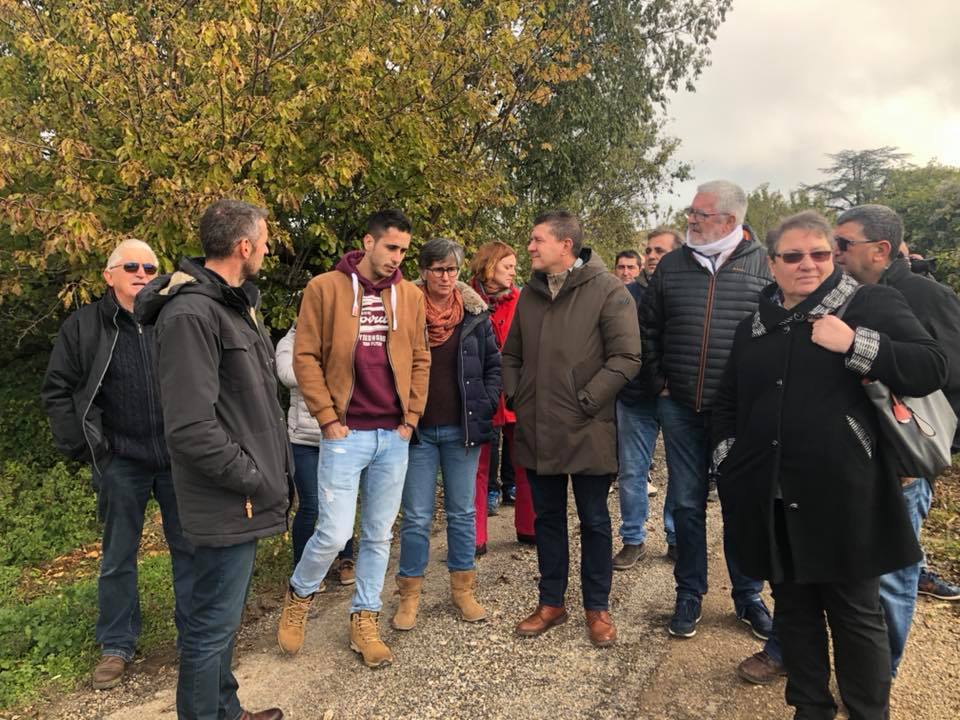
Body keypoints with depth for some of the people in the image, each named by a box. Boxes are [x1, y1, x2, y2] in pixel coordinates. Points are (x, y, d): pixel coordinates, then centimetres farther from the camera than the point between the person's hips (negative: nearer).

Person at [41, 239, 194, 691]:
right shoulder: (83, 326, 0)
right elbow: (57, 391, 3)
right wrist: (83, 446, -4)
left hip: (179, 458, 1)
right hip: (121, 461, -1)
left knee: (190, 548, 9)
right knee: (118, 558, 12)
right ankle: (117, 646, 28)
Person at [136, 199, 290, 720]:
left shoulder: (236, 303, 12)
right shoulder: (191, 314, -20)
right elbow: (190, 429, -25)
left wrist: (269, 471, 10)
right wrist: (253, 479, -16)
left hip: (243, 498, 10)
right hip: (228, 503, -10)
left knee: (223, 617, 23)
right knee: (213, 625, 5)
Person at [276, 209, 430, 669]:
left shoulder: (410, 296, 7)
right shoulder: (324, 288, -3)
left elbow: (420, 360, 11)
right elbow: (306, 358, -4)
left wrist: (411, 417, 4)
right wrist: (328, 419, -8)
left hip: (394, 436, 4)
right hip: (345, 434, -3)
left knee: (378, 535, 11)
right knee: (335, 532, -4)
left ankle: (365, 619, 27)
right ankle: (300, 595, 26)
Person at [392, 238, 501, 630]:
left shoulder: (476, 314, 3)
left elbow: (493, 365, 9)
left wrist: (485, 407, -3)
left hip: (463, 429, 2)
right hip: (418, 431, -1)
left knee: (463, 511, 12)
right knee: (416, 516, 5)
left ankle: (463, 589, 26)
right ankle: (409, 594, 19)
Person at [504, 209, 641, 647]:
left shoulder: (607, 291, -9)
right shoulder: (530, 293, 9)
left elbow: (626, 358, -15)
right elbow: (512, 354, 18)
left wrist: (584, 402, -16)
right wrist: (514, 397, 4)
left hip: (587, 432, -5)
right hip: (536, 431, 5)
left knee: (594, 520, 10)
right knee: (548, 517, 16)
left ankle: (597, 608, 28)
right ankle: (551, 603, 32)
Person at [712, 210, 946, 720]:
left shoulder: (872, 304, 0)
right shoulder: (753, 327, 13)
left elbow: (932, 368, -9)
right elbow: (727, 403, 21)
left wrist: (855, 344, -18)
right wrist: (728, 461, 10)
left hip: (842, 498, -4)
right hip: (771, 501, 4)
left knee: (856, 614, 8)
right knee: (793, 607, 15)